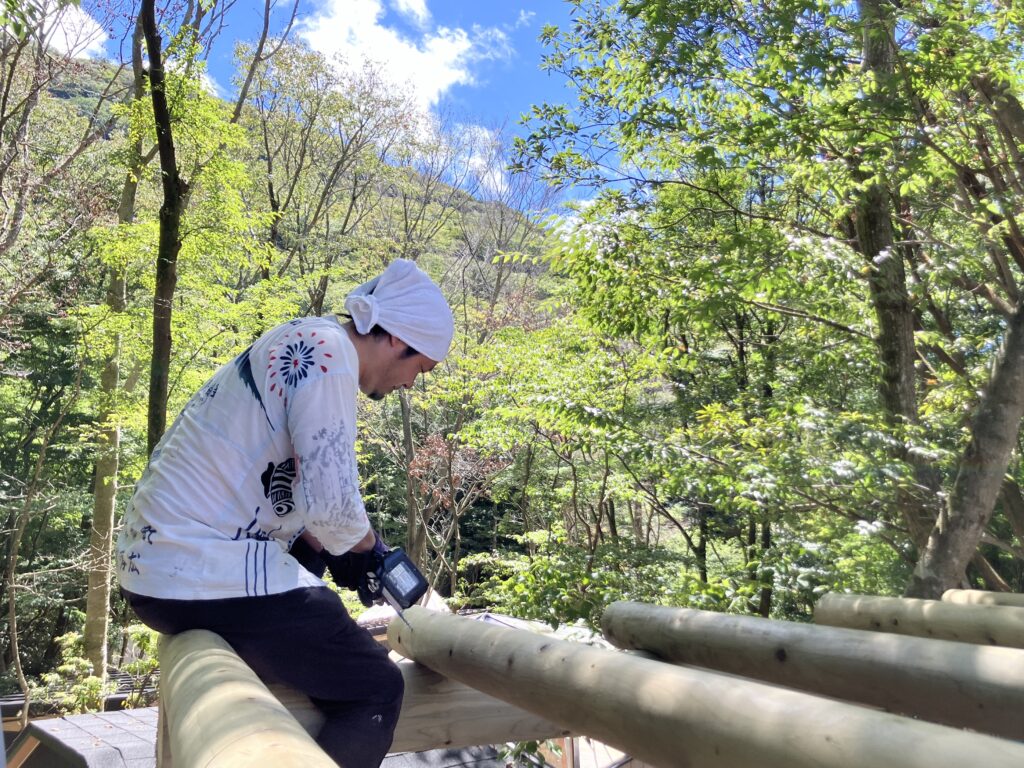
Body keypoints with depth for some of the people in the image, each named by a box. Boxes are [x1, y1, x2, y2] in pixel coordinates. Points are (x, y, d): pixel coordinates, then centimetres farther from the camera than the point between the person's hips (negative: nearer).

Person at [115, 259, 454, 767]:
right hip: (208, 576, -10)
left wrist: (328, 548, 9)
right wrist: (366, 544, -3)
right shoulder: (328, 350, -15)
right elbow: (330, 500, -22)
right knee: (375, 691, -1)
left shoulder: (301, 343, 14)